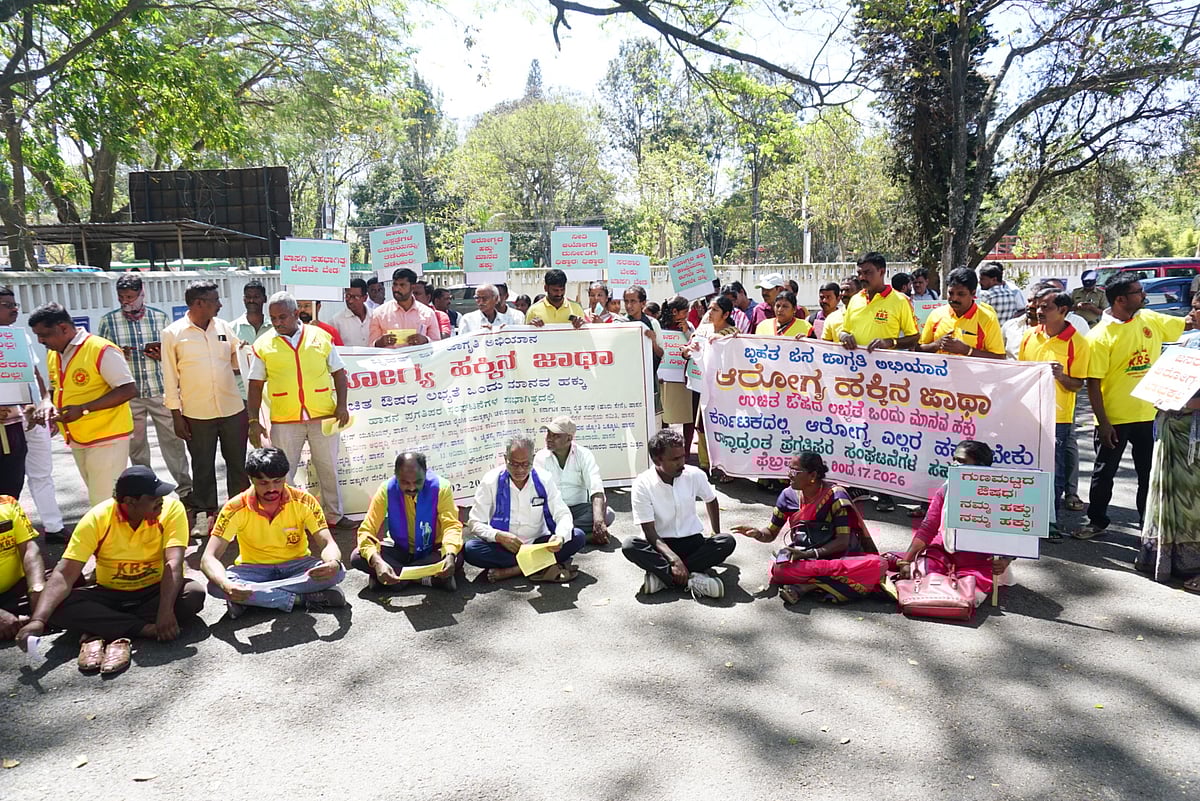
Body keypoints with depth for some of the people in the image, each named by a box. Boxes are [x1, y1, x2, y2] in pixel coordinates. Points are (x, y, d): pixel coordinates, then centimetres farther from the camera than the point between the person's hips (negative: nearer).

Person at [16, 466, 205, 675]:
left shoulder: (172, 509, -19)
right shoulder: (97, 518, -17)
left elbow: (174, 563, -27)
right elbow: (65, 574, -20)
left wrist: (166, 611, -40)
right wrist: (38, 620, -34)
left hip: (155, 591, 0)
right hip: (109, 594, 1)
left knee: (194, 594, -32)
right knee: (59, 607, -26)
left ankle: (100, 632, -24)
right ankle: (147, 629, -25)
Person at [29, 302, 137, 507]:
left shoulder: (101, 350, -16)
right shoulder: (52, 354, 10)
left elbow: (129, 390, -18)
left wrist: (83, 409, -24)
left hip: (106, 438, -8)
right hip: (77, 441, 8)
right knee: (97, 499, 15)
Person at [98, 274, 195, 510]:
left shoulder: (161, 318, 6)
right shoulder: (108, 321, 4)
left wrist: (163, 355, -8)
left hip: (161, 392, 0)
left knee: (173, 441, 1)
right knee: (136, 446, 9)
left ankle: (186, 491, 9)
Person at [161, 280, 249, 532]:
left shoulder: (224, 327, 5)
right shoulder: (173, 334, -3)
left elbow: (239, 361, 16)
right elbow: (170, 377, -1)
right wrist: (176, 415, -2)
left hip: (233, 409, 3)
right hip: (196, 414, -3)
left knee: (237, 462, 10)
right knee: (203, 466, 8)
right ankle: (208, 513, 21)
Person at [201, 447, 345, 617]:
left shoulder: (304, 501, -16)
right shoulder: (236, 508, -18)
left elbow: (328, 544, -20)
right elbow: (209, 558, -22)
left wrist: (333, 563, -46)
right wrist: (226, 585, -45)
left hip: (296, 566, 1)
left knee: (337, 571, -30)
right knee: (215, 586, -31)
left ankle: (249, 599, -26)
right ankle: (301, 598, -27)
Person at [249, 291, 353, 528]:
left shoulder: (321, 337, 2)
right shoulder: (263, 345, 2)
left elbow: (339, 373, 7)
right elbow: (256, 385, 5)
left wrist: (342, 405, -3)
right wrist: (254, 421, -1)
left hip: (324, 417, 1)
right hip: (284, 420, 0)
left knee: (328, 468, 11)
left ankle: (334, 515, 25)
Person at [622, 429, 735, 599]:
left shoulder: (694, 475, -8)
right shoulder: (643, 484, -16)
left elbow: (711, 501, 15)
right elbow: (649, 532, -18)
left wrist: (716, 534, 13)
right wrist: (674, 559, -31)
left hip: (692, 541, 3)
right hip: (661, 545, -3)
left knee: (727, 542, -25)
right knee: (630, 546, -32)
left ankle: (662, 576, -28)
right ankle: (691, 579, -36)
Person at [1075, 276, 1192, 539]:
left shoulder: (1151, 319, 1)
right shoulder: (1100, 336, -14)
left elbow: (1186, 324, 17)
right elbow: (1093, 383, -15)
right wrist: (1103, 422, -16)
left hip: (1149, 414, 5)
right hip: (1114, 418, -4)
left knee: (1151, 473, 14)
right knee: (1104, 473, 10)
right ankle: (1097, 521, 26)